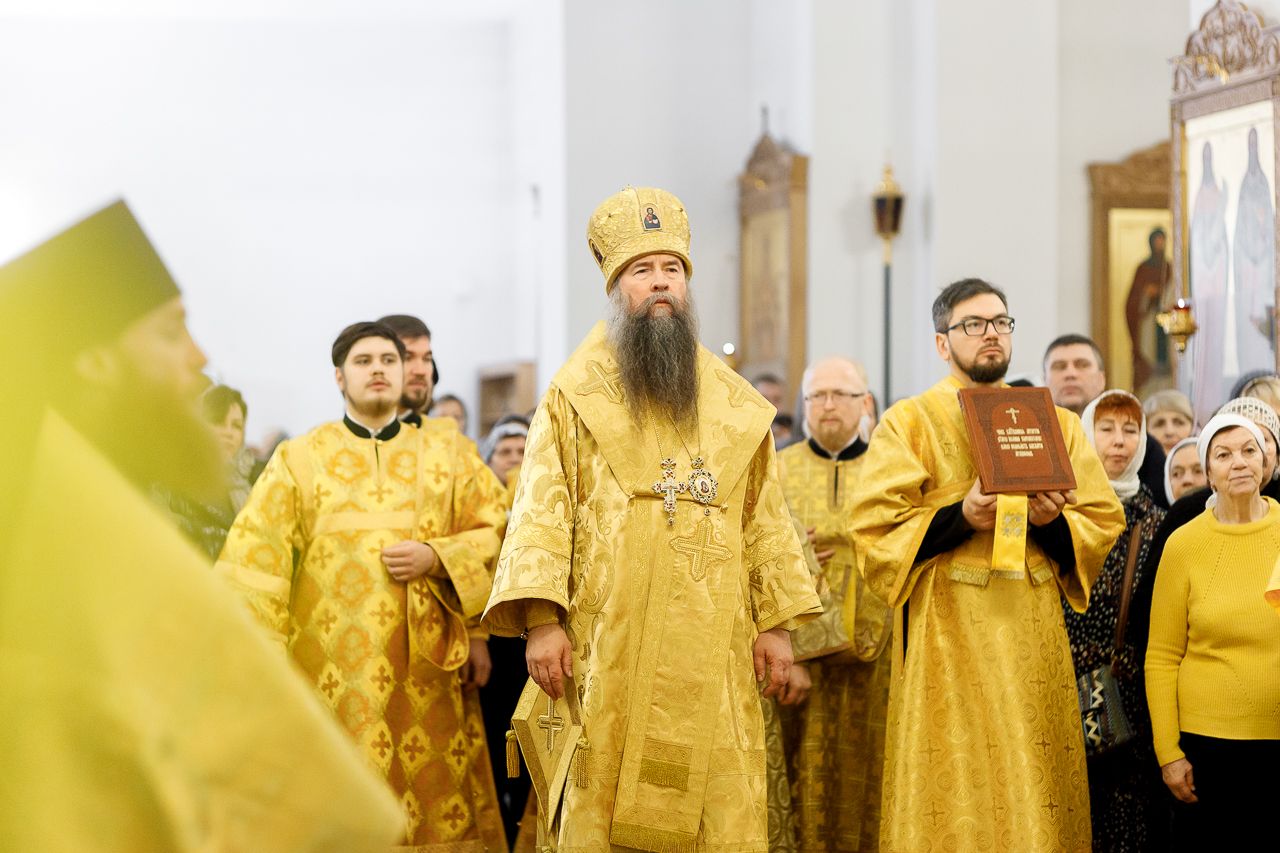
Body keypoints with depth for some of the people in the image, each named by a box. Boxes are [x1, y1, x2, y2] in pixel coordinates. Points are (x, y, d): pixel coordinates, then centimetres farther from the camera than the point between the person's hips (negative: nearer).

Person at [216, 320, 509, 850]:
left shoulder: (446, 454, 12)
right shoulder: (299, 459, 7)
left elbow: (499, 534, 8)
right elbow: (257, 560, 0)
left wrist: (436, 558, -9)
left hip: (424, 672, 1)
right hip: (331, 677, -1)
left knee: (432, 795, -2)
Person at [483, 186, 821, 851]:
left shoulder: (734, 404, 15)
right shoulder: (575, 394, 6)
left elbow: (763, 518, 15)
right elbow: (543, 511, -1)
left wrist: (777, 621, 8)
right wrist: (540, 619, -12)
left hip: (711, 652, 3)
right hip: (607, 644, -3)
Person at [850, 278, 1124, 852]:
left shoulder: (1056, 424, 15)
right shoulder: (908, 423, 6)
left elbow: (1104, 523, 10)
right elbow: (874, 530, -4)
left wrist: (1050, 521, -10)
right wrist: (961, 517, -16)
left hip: (1034, 633, 3)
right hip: (947, 633, -3)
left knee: (1035, 791, 1)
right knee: (954, 794, -5)